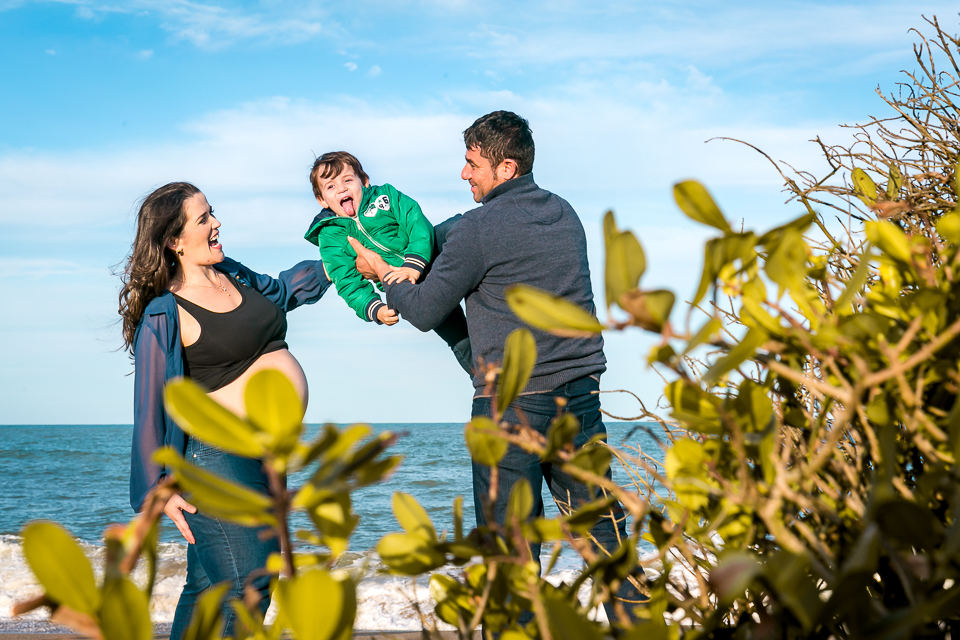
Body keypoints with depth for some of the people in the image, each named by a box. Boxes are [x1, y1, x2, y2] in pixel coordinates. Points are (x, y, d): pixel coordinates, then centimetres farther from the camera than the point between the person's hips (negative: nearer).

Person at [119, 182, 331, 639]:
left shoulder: (232, 276, 13)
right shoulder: (164, 316, -11)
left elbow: (282, 289, 35)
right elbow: (150, 408, -9)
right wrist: (157, 489, -9)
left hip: (267, 456, 8)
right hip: (218, 458, -8)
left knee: (208, 587, 11)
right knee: (244, 588, -12)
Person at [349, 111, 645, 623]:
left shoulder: (480, 229, -11)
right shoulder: (563, 212, 11)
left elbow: (425, 313, -2)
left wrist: (381, 272, 14)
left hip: (511, 403, -6)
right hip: (579, 394, 7)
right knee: (603, 528, 12)